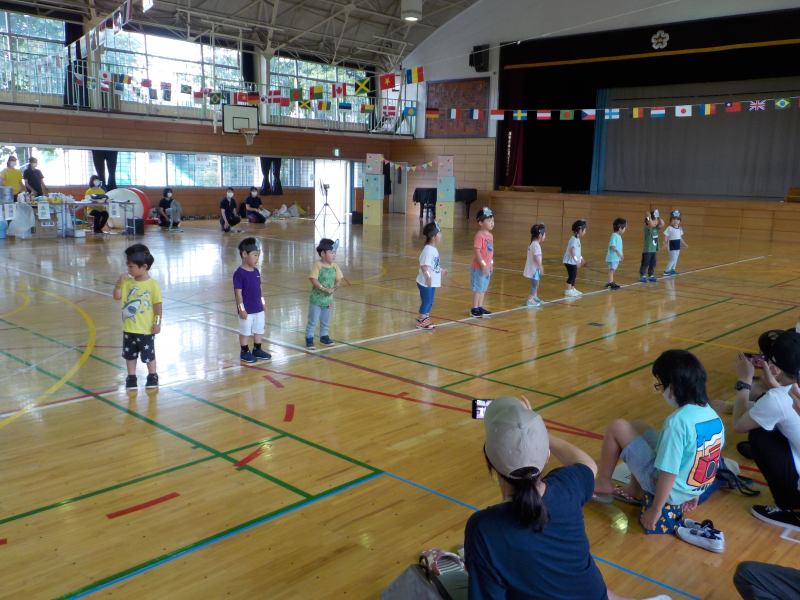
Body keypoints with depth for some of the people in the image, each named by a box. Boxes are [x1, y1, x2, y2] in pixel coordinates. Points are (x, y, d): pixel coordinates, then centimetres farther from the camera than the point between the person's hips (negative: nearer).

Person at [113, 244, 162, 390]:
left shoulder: (153, 284, -13)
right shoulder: (127, 282, 1)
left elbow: (157, 304, -12)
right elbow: (117, 296, 0)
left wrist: (157, 322, -14)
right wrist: (120, 282, -12)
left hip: (146, 329, -5)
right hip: (129, 328, 5)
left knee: (148, 354, 8)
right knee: (129, 354, 15)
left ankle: (152, 376, 25)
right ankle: (131, 377, 28)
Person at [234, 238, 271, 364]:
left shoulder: (256, 271, 5)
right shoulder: (239, 273, -18)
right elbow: (238, 292, -18)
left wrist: (262, 302, 16)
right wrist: (241, 308, -19)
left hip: (258, 309, 7)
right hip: (247, 310, -7)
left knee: (259, 330, 17)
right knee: (245, 331, 7)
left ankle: (257, 350, 31)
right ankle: (244, 352, 20)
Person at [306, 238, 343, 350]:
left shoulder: (335, 266, 0)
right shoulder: (318, 266, -16)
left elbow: (339, 280, 4)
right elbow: (313, 279, -23)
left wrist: (334, 288, -14)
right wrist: (324, 289, -26)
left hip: (328, 299, 5)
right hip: (316, 299, -5)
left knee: (325, 321, 18)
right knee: (313, 320, 3)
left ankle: (324, 337, 32)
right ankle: (309, 339, 11)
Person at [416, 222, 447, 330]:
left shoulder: (434, 249, 10)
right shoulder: (428, 250, -21)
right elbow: (423, 265, -24)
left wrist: (440, 271, 23)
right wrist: (428, 277, -24)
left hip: (432, 282, 9)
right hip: (425, 282, -9)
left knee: (430, 302, 16)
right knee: (426, 301, -1)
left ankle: (426, 320, 27)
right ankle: (420, 322, 11)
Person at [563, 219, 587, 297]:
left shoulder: (577, 239, 13)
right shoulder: (574, 239, -19)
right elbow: (572, 250, -29)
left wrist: (581, 259, 31)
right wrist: (576, 260, -34)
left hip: (573, 261, 10)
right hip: (570, 261, -10)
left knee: (574, 275, 16)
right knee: (572, 275, -7)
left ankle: (572, 289, 27)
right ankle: (568, 290, 0)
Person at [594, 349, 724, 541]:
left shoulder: (678, 421, -29)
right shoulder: (713, 416, -4)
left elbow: (668, 473, -27)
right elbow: (710, 459, 10)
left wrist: (655, 509, -14)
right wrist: (695, 492, 23)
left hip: (669, 490, -8)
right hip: (694, 488, 8)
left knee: (618, 427, -2)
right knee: (636, 426, 19)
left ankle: (603, 483, 17)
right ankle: (636, 491, 29)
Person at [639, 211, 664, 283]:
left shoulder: (656, 228, 8)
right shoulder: (647, 228, -15)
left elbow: (662, 224, 2)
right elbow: (651, 224, -35)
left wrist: (658, 217, 2)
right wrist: (649, 217, -29)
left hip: (654, 250, 7)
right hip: (647, 250, -7)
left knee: (653, 264, 12)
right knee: (645, 264, 0)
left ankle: (651, 275, 22)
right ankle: (642, 276, 9)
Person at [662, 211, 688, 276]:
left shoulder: (680, 228, 5)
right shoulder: (669, 228, -14)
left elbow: (680, 237, 15)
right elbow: (666, 237, -15)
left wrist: (684, 244, 20)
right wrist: (664, 243, -28)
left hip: (678, 246, 7)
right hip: (672, 246, -7)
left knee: (676, 259, 13)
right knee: (673, 259, -8)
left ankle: (672, 269, 25)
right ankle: (666, 271, 0)